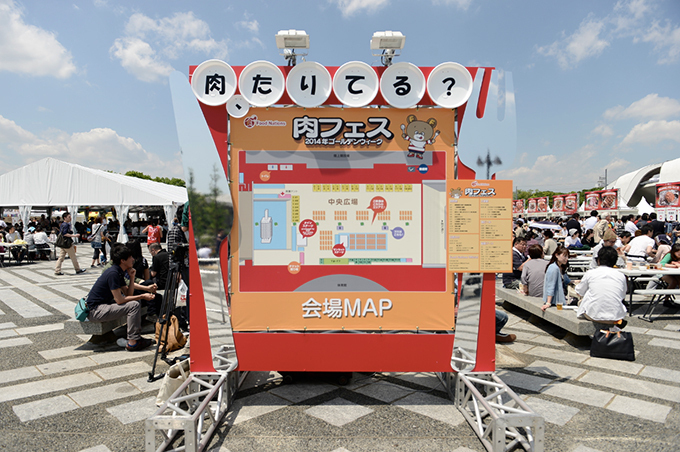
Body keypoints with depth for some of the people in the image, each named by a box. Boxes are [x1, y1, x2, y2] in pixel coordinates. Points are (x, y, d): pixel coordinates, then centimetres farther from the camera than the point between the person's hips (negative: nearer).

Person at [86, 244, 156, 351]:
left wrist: (132, 277, -3)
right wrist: (142, 296, -15)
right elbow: (120, 300, -23)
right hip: (95, 311, -10)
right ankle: (132, 343, -13)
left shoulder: (119, 272, 7)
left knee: (136, 301, 12)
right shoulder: (113, 273, -22)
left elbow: (128, 294, 9)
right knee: (134, 305, -20)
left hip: (104, 304, 10)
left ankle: (137, 336, 12)